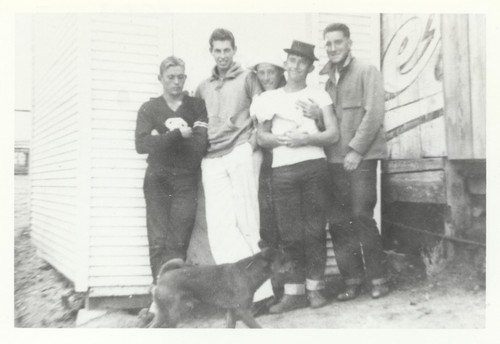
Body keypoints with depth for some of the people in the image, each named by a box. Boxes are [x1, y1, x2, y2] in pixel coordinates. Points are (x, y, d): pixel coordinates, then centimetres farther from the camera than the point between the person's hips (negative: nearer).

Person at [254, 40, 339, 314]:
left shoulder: (318, 96, 12)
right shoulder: (268, 98, 16)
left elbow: (333, 134, 5)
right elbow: (261, 137, 14)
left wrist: (306, 139, -11)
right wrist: (280, 139, -6)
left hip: (314, 166, -1)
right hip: (282, 170, 1)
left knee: (314, 229, -1)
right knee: (290, 233, -1)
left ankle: (314, 287, 10)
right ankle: (293, 291, 6)